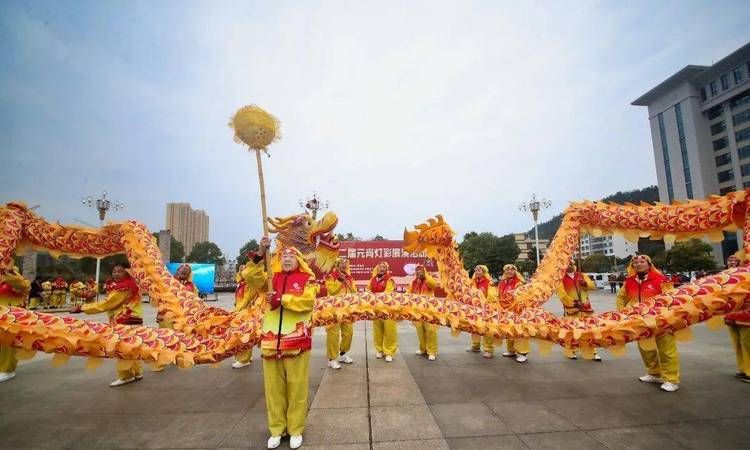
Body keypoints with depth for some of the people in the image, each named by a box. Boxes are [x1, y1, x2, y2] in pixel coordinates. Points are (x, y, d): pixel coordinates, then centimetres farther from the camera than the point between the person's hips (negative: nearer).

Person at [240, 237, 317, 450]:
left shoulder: (307, 279, 0)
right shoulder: (272, 278, 12)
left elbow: (307, 301, -14)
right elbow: (249, 277, -1)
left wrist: (282, 299, -16)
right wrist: (261, 254, -12)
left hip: (297, 341, -3)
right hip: (271, 341, 4)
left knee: (296, 387, 7)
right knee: (273, 387, 12)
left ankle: (295, 429, 24)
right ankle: (276, 429, 28)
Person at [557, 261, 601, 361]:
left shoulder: (582, 275, 13)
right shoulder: (562, 278, -2)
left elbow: (593, 285, 7)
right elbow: (561, 293, -10)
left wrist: (585, 283, -14)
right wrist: (573, 302, -16)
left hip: (585, 307, 4)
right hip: (571, 307, -4)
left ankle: (593, 352, 16)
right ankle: (571, 351, 12)